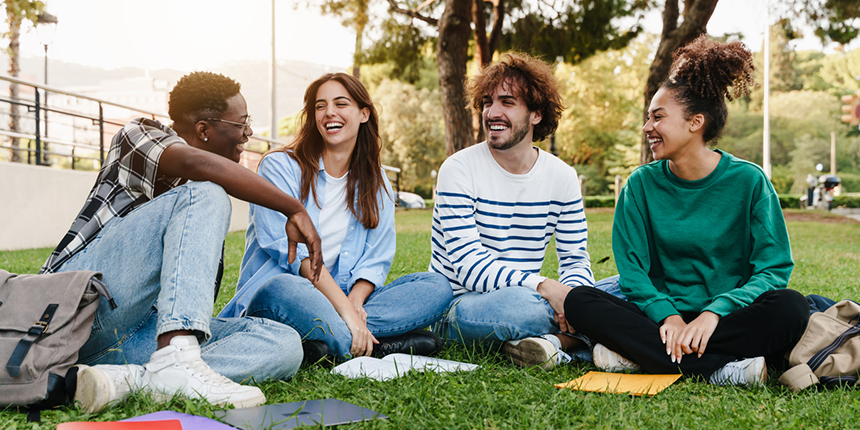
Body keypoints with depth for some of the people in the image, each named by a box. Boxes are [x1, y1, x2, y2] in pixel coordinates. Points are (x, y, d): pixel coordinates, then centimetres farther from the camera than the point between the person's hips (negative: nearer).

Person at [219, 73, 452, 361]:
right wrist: (343, 308, -25)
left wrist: (355, 300, -16)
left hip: (343, 295, 5)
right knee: (283, 289, -40)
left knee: (437, 286, -16)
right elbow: (291, 249, -14)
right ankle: (385, 346, -31)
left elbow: (376, 259, 6)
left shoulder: (375, 183, 14)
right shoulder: (280, 167, -1)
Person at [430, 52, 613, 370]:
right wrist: (544, 286, -33)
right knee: (520, 304, -39)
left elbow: (576, 261, 5)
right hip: (457, 306, -5)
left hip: (526, 299, 5)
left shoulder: (562, 177, 4)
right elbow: (469, 266, -20)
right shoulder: (459, 170, -10)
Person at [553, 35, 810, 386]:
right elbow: (632, 269, 0)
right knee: (579, 302, -23)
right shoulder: (641, 185, 4)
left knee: (790, 307, -31)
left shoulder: (749, 181, -3)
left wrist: (714, 312, -23)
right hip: (661, 318, 2)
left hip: (730, 318, -1)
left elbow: (773, 269, -6)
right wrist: (667, 315, -20)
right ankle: (717, 369, -31)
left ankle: (640, 354, -29)